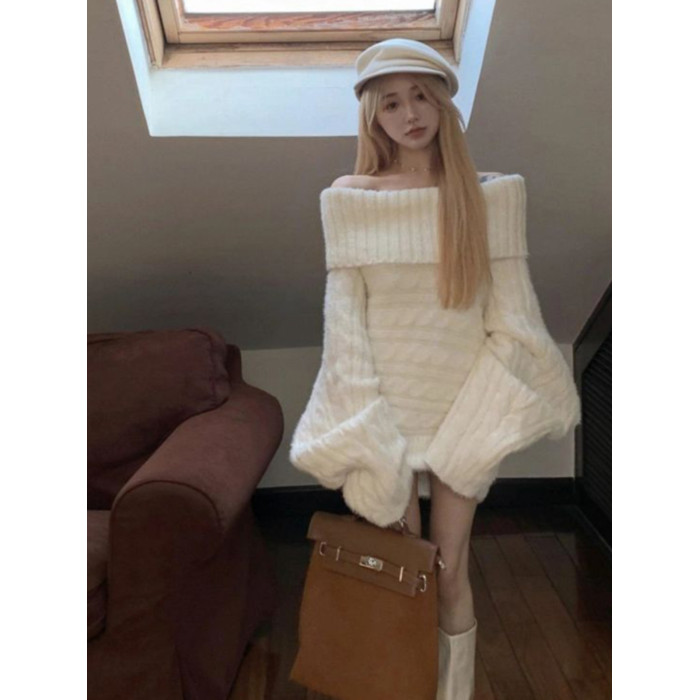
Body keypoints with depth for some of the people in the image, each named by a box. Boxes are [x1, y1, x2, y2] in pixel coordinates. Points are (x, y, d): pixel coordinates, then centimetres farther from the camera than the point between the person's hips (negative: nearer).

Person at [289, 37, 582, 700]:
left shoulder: (492, 195, 3)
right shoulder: (348, 200, 0)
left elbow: (510, 309, 0)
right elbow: (343, 307, -4)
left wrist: (500, 406, -7)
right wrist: (361, 420, -10)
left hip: (463, 400, 1)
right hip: (385, 399, 0)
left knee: (449, 573, 12)